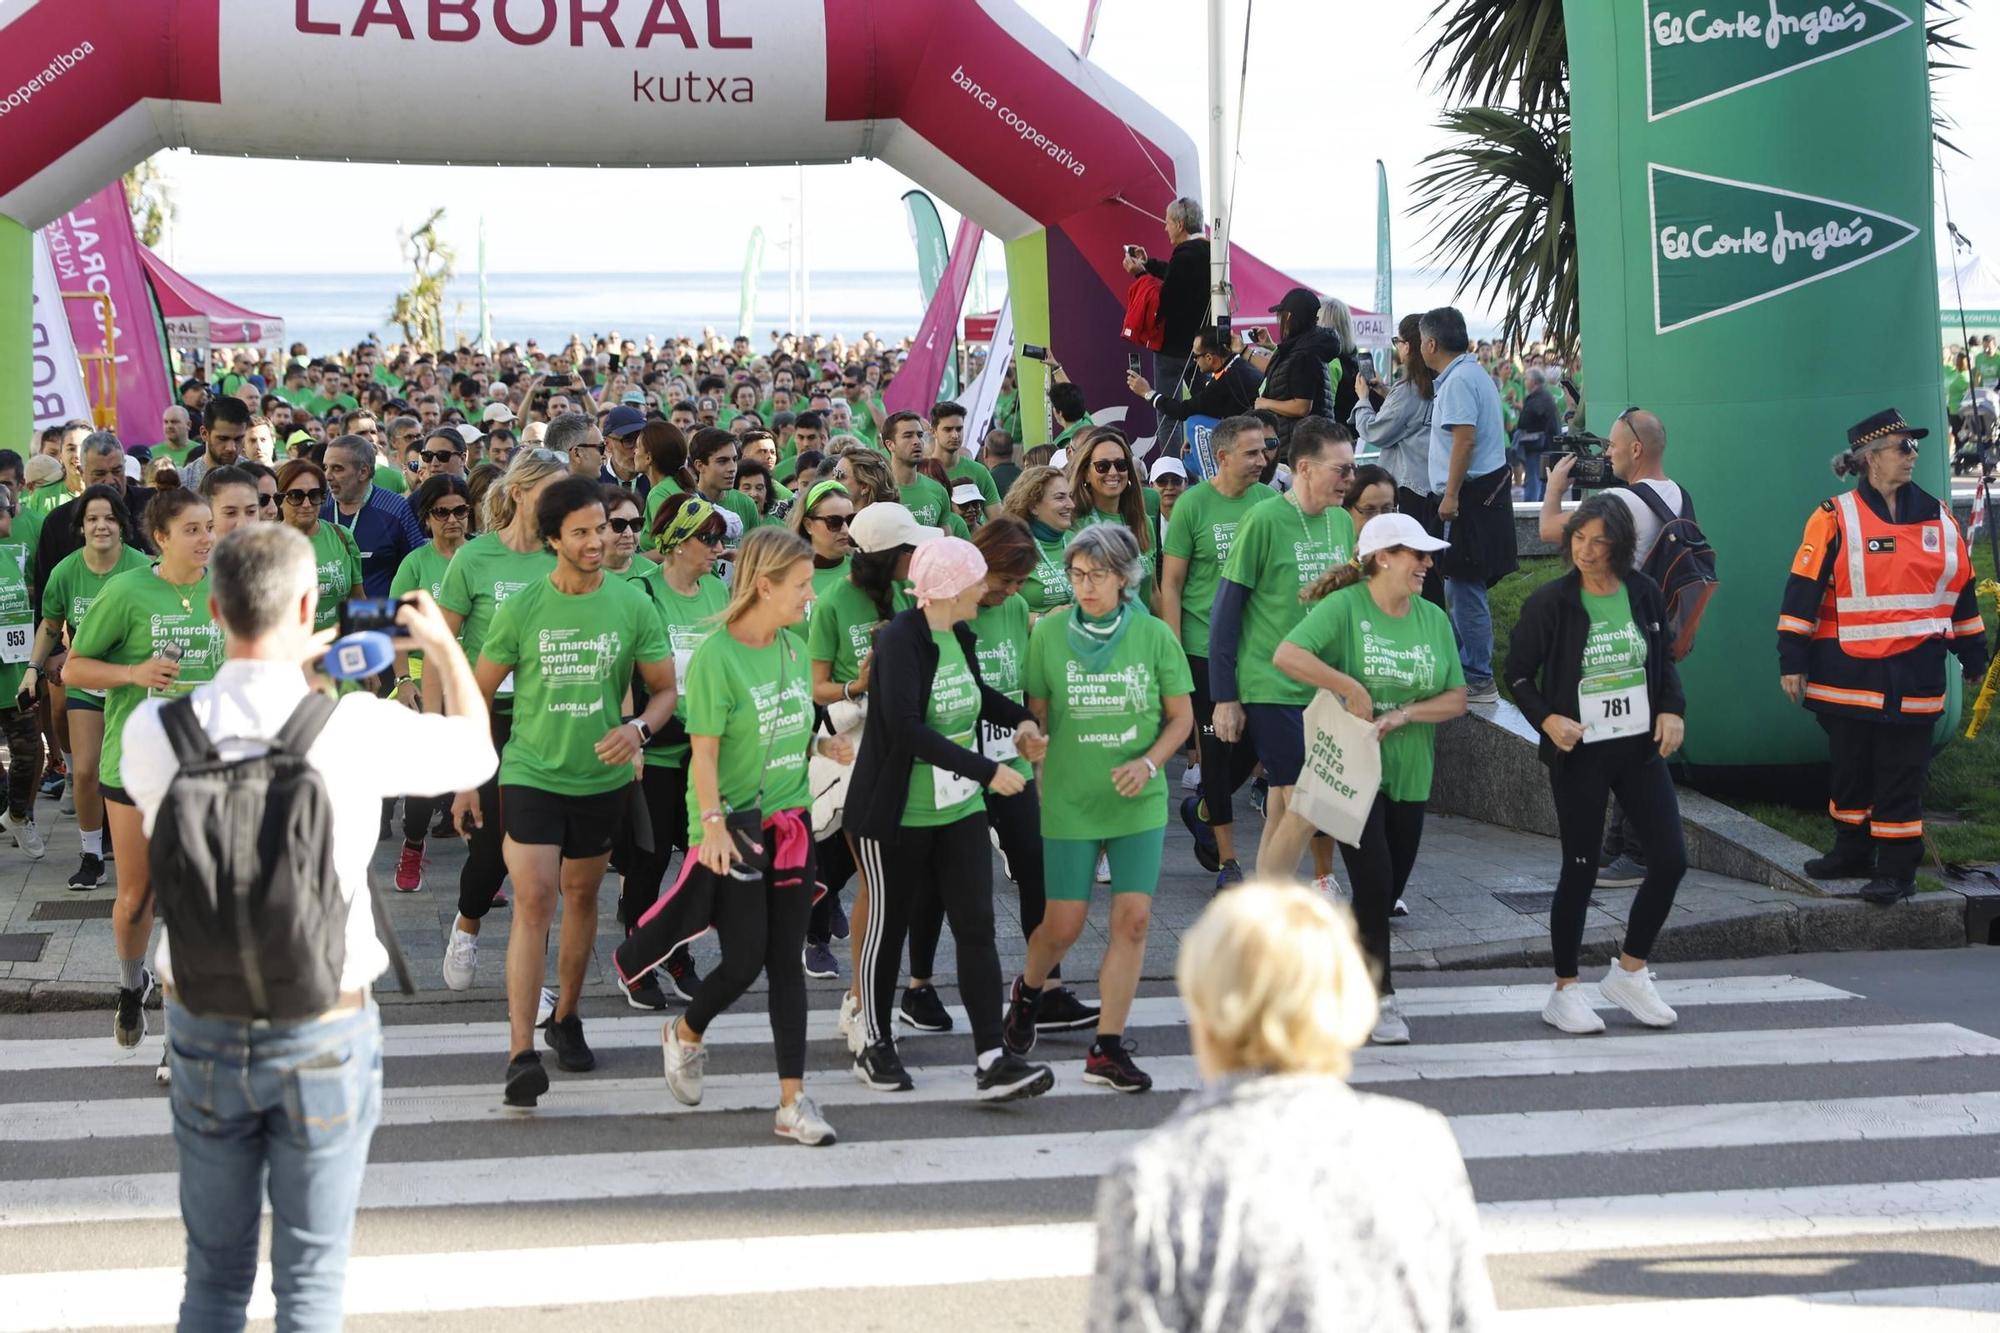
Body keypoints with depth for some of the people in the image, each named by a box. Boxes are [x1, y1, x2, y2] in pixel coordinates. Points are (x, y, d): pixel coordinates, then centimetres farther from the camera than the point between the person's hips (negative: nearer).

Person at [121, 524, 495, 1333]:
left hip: (204, 1027, 2)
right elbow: (475, 752, 4)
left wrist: (289, 670, 21)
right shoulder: (357, 726, -15)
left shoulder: (154, 730, -9)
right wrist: (443, 645, 25)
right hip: (326, 1032, -2)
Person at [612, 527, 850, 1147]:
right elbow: (704, 752, -16)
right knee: (744, 960, -4)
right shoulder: (716, 658, -14)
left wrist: (823, 744, 4)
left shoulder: (791, 648, 7)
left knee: (786, 961, 4)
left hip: (790, 822, 6)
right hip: (735, 828, -6)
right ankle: (686, 1034, 29)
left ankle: (792, 1101, 6)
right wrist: (713, 824, -25)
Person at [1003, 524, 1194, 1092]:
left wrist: (1149, 763, -12)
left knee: (1133, 918, -5)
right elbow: (1035, 715, 4)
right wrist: (1039, 779, -1)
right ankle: (1027, 992, 36)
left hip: (1138, 802, 1)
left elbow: (1181, 716, 3)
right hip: (1069, 801, -1)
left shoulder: (1154, 635, -3)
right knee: (1063, 926, 2)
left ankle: (1107, 1049, 5)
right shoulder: (1048, 634, -4)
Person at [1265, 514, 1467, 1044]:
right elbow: (1287, 655, -23)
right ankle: (1381, 997, 2)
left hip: (1408, 775, 6)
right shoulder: (1344, 607, -9)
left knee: (1388, 889, 10)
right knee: (1373, 882, -10)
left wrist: (1404, 714, -12)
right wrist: (1353, 689, -24)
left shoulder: (1433, 619, 7)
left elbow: (1457, 698, 5)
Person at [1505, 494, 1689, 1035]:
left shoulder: (1644, 594, 2)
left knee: (1670, 859, 0)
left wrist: (1672, 709, -2)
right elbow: (1518, 674, -2)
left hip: (1640, 747, 4)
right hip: (1579, 753, -4)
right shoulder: (1549, 602, -8)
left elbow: (1665, 661, 15)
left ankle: (1629, 971, 19)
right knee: (1581, 868, 1)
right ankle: (1564, 993, 15)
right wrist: (1547, 720, -18)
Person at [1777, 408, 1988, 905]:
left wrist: (1973, 656, 18)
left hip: (1915, 676, 2)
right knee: (1848, 769, 10)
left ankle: (1897, 868, 8)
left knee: (1902, 775, 2)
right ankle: (1853, 853, 26)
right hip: (1847, 673, -1)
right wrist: (1792, 661, -8)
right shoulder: (1835, 518, -5)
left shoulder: (1938, 519, 7)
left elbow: (1962, 591, 16)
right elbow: (1803, 591, -5)